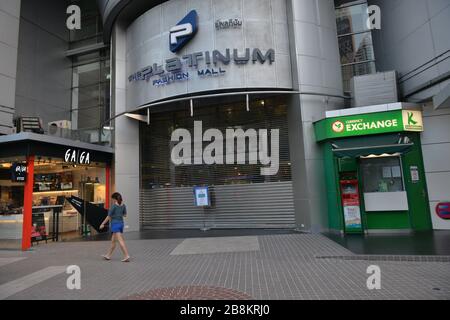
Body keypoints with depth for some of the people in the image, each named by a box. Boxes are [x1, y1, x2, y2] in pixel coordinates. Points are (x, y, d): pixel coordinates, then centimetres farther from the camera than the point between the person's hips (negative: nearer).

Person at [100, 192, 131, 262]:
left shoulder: (114, 205, -12)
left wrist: (103, 224, 1)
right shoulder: (123, 205, 5)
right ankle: (108, 255, 31)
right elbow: (125, 215, 13)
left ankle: (127, 256, -16)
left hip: (115, 224, -7)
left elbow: (109, 216, -9)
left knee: (120, 241, -10)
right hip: (121, 223, 7)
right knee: (113, 241, 19)